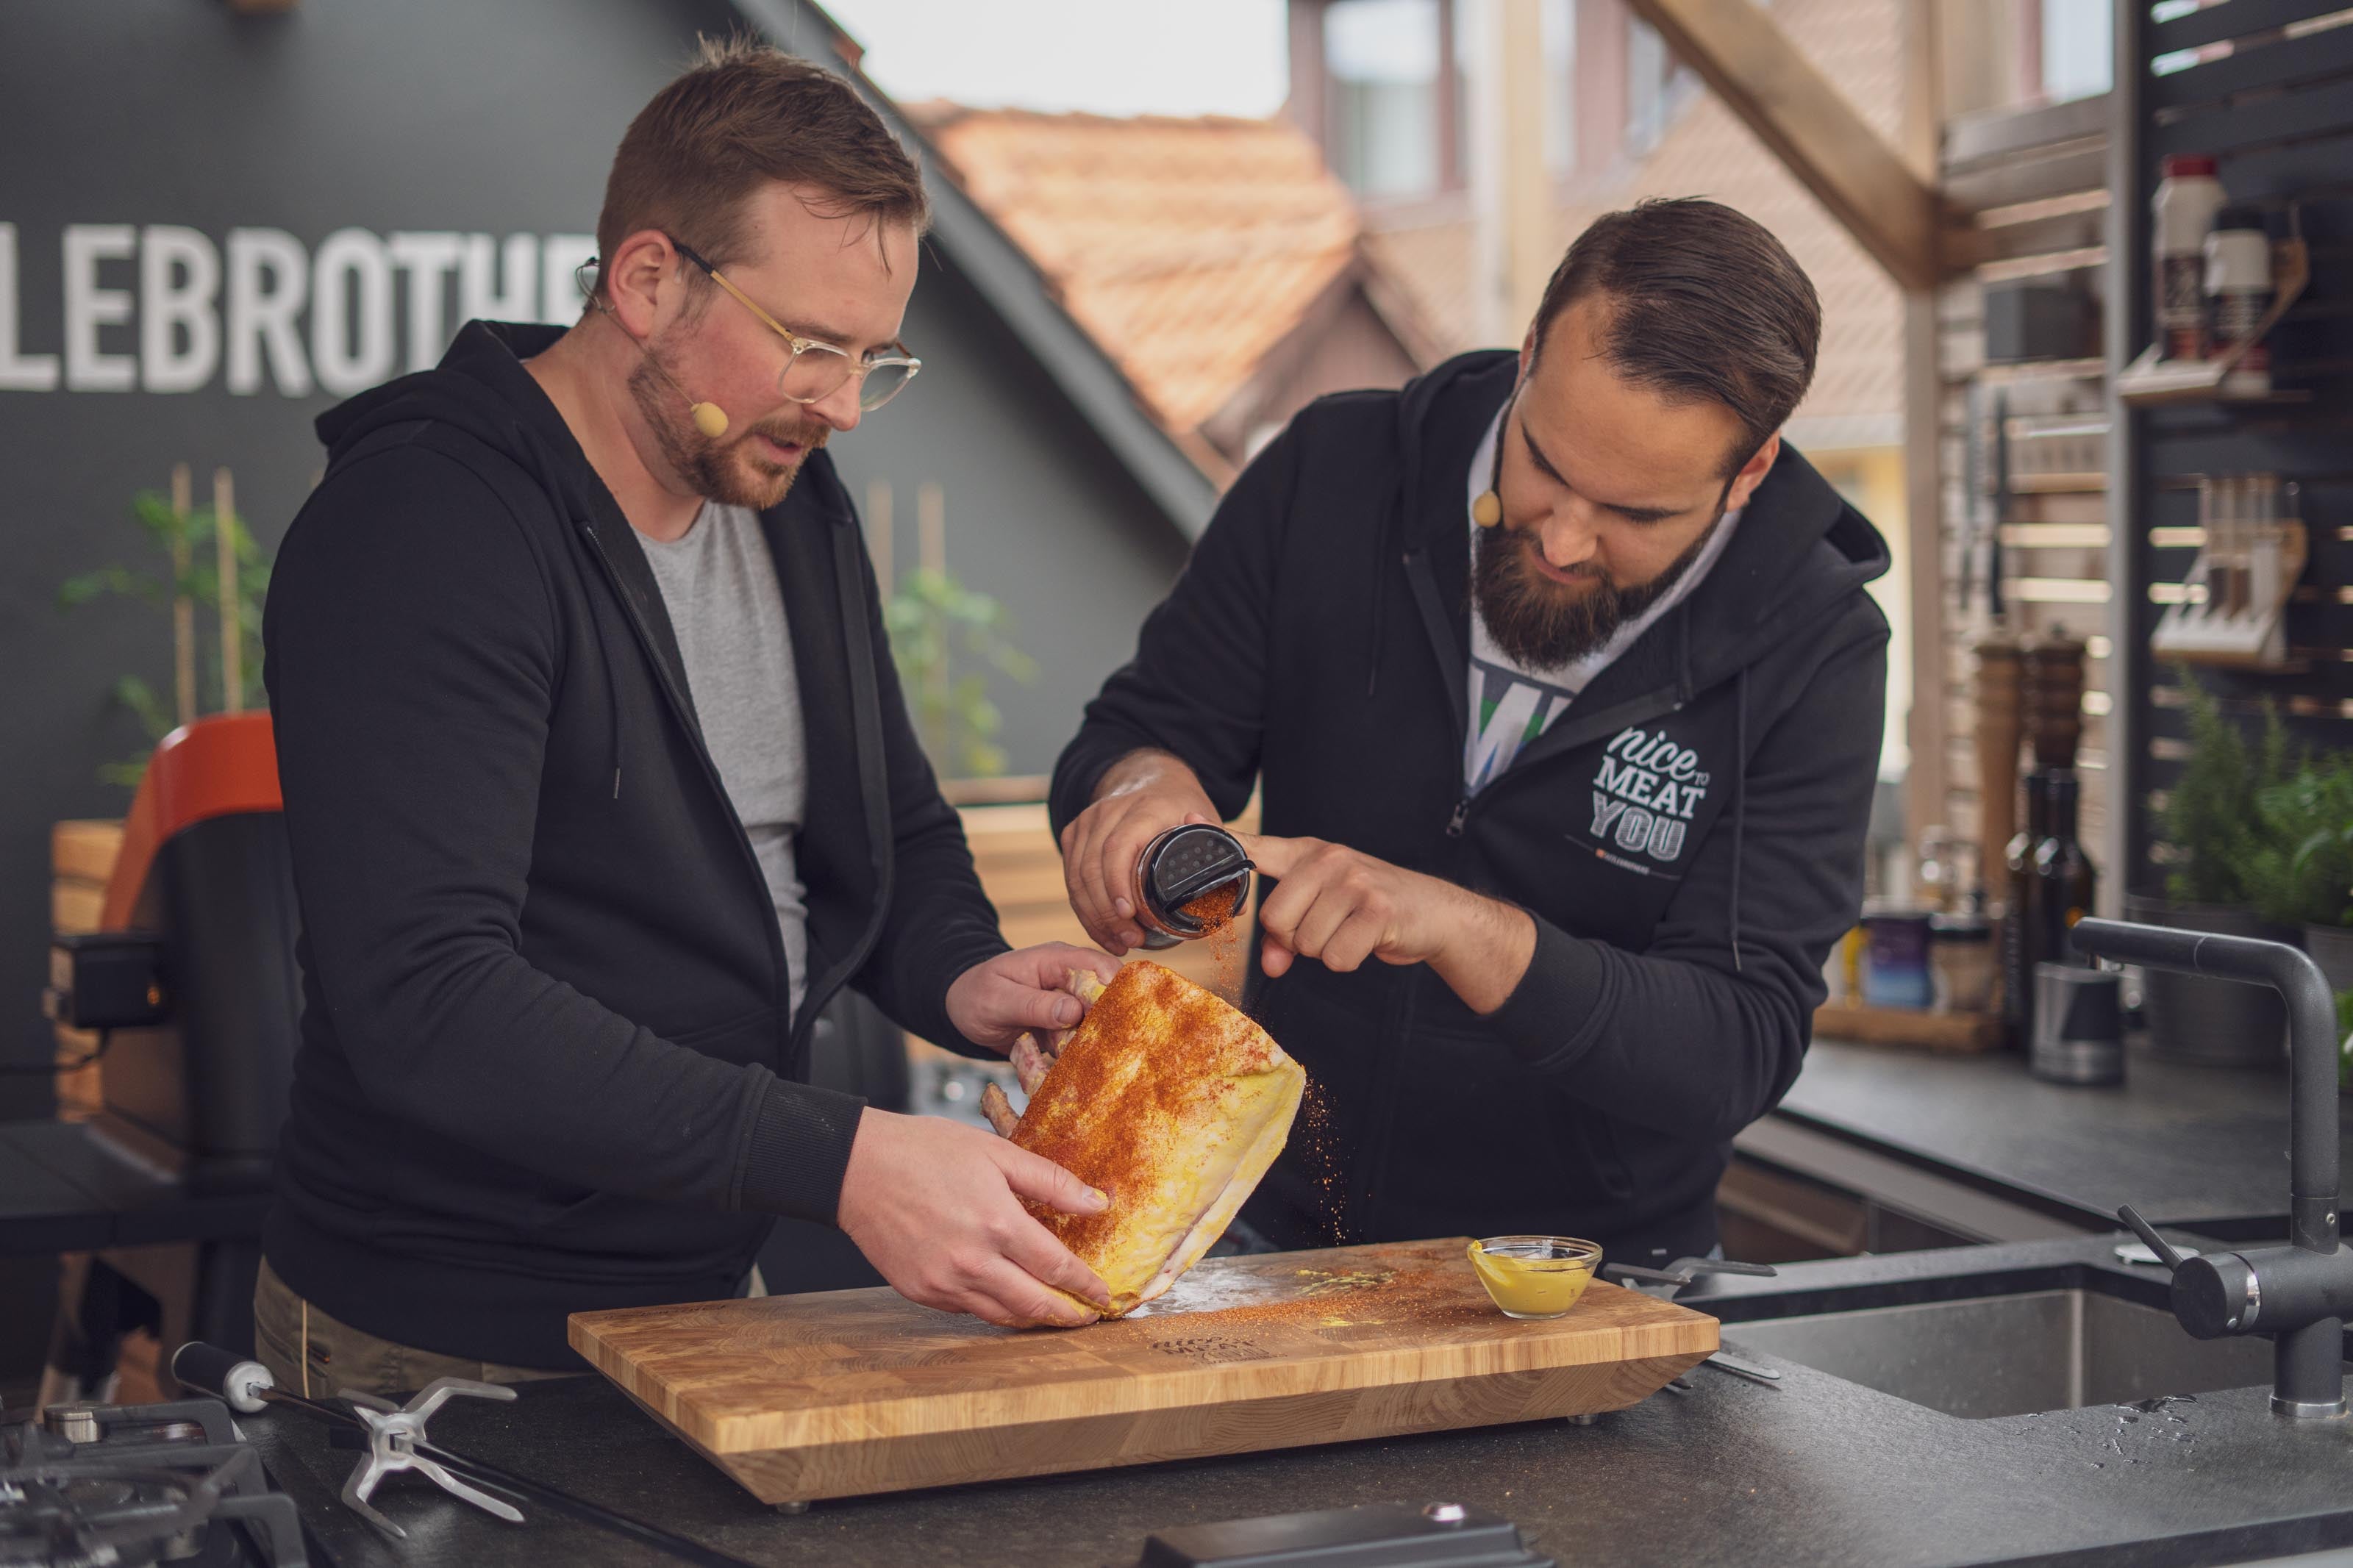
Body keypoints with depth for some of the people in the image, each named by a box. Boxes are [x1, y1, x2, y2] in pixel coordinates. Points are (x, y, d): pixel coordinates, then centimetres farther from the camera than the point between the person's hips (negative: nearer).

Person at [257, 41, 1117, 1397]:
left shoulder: (793, 500, 6)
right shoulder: (417, 530, -20)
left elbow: (898, 836, 18)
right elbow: (425, 999, -30)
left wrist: (958, 977, -6)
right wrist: (842, 1160, -35)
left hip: (710, 1296, 7)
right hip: (449, 1351, -7)